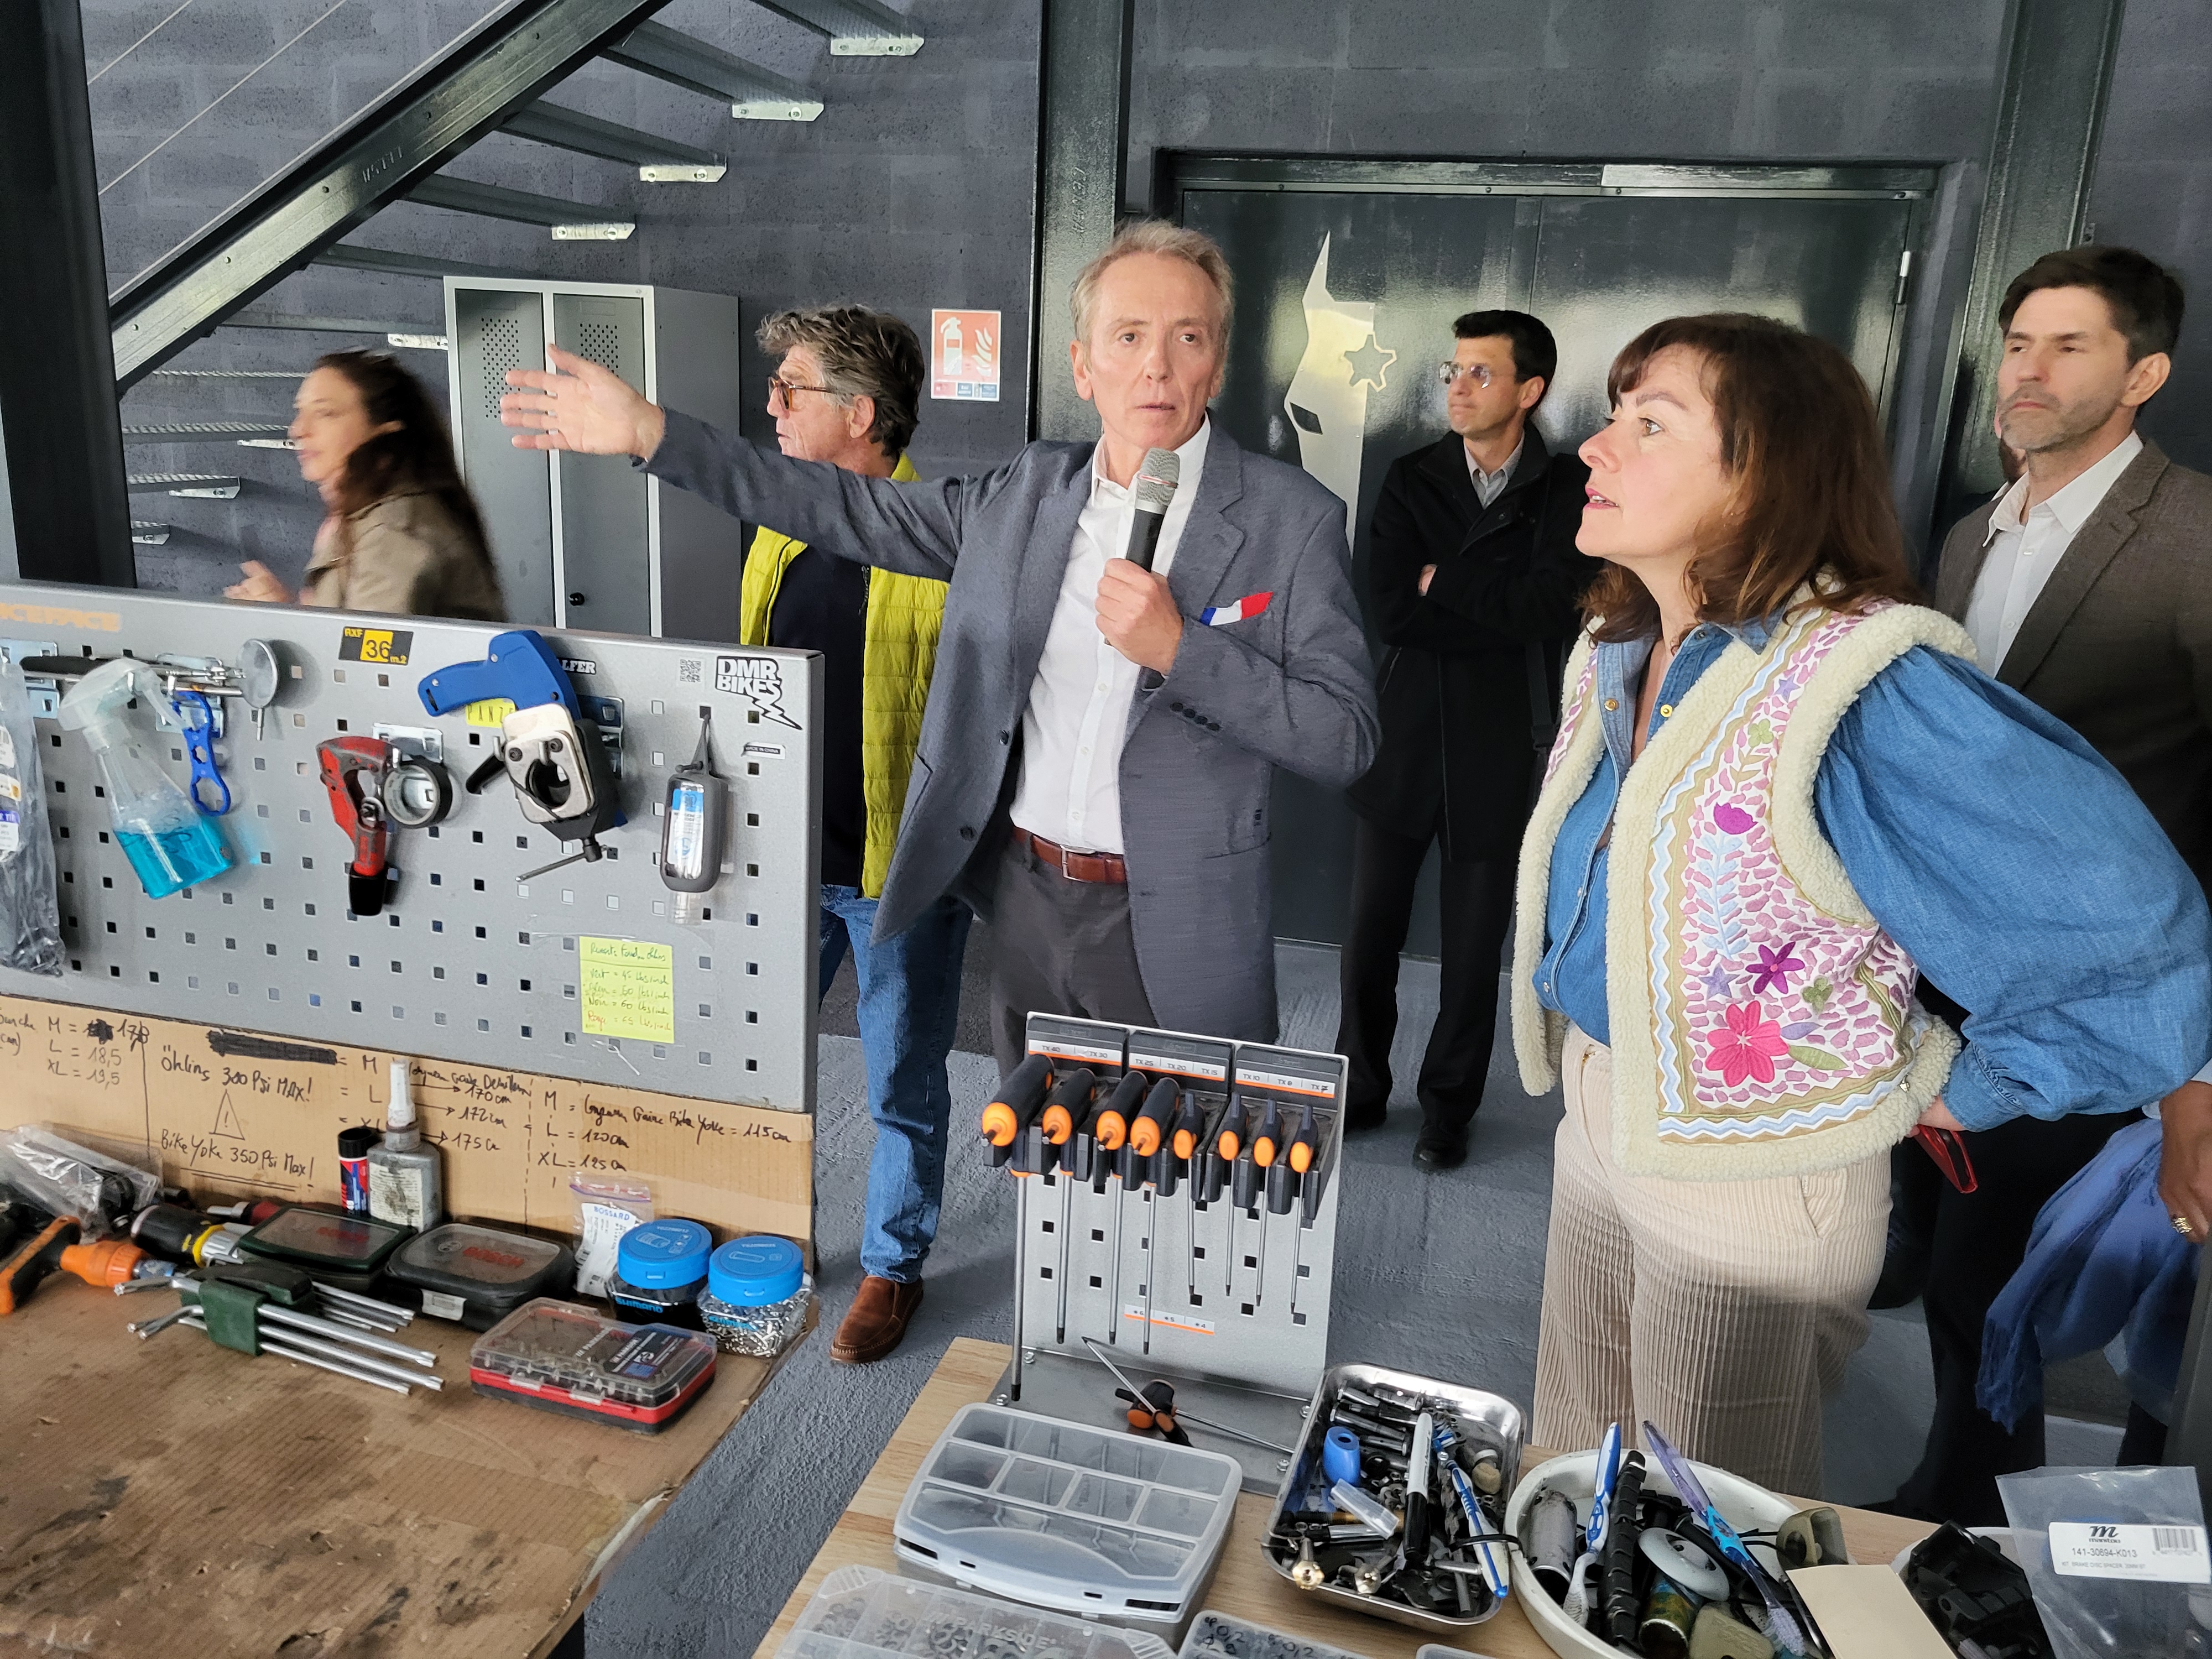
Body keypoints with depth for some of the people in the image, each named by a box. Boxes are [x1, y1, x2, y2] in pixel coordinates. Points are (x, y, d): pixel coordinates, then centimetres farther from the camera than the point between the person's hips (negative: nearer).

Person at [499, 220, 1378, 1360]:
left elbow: (1346, 738, -12)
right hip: (1026, 896, 5)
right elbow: (848, 510, 10)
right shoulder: (1027, 495, 5)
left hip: (1174, 927, -4)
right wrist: (651, 435, 6)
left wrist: (1179, 649, -23)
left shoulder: (1288, 519, -9)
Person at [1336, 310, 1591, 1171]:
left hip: (1500, 750, -2)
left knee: (1476, 947, 11)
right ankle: (1361, 1090, 29)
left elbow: (1550, 606, -19)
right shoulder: (1413, 478, 3)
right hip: (1404, 737, 2)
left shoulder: (1568, 489, -4)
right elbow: (1387, 608, -9)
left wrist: (1442, 582, -11)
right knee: (1369, 936, 8)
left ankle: (1450, 1104, 30)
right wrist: (1503, 619, -12)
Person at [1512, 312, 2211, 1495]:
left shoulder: (1865, 690, -24)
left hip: (1751, 1182, -7)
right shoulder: (1616, 652, 1)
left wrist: (1954, 1098, -14)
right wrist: (1586, 1069, 13)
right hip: (1598, 1119, 7)